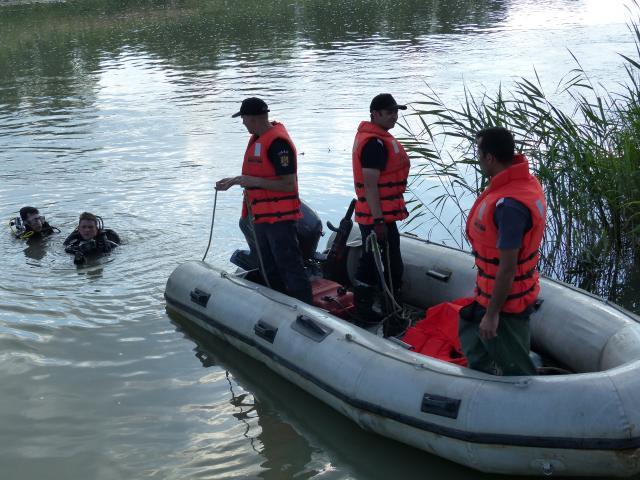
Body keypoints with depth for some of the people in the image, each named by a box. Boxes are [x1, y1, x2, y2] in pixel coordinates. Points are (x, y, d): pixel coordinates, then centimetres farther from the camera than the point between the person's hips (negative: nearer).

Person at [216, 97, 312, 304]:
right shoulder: (257, 139, 12)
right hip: (261, 217, 10)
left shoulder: (278, 142, -19)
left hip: (279, 218, -10)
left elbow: (288, 184, -22)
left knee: (290, 268, -6)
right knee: (270, 272, 17)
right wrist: (235, 180, 18)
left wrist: (253, 181, -22)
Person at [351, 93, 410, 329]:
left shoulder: (370, 135, 14)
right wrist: (379, 221, -26)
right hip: (378, 217, -11)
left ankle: (363, 309, 26)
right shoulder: (375, 143, -19)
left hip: (370, 216, 11)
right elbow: (370, 185, -24)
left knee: (369, 262, 16)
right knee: (392, 267, -3)